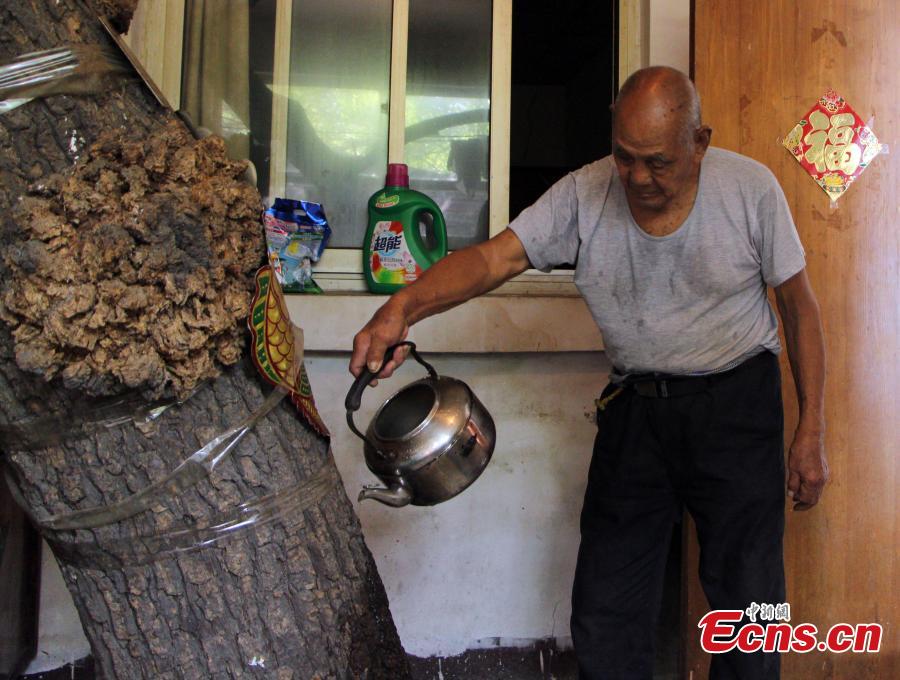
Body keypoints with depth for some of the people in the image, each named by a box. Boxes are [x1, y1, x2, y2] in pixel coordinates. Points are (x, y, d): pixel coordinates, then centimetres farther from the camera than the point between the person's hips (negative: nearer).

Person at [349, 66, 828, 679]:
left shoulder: (751, 188, -8)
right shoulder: (585, 194, -7)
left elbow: (800, 307, -1)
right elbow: (493, 258, -17)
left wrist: (811, 432, -3)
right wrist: (402, 308, -35)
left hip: (736, 402, -1)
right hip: (635, 406, 2)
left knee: (747, 599, 8)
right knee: (604, 612, 8)